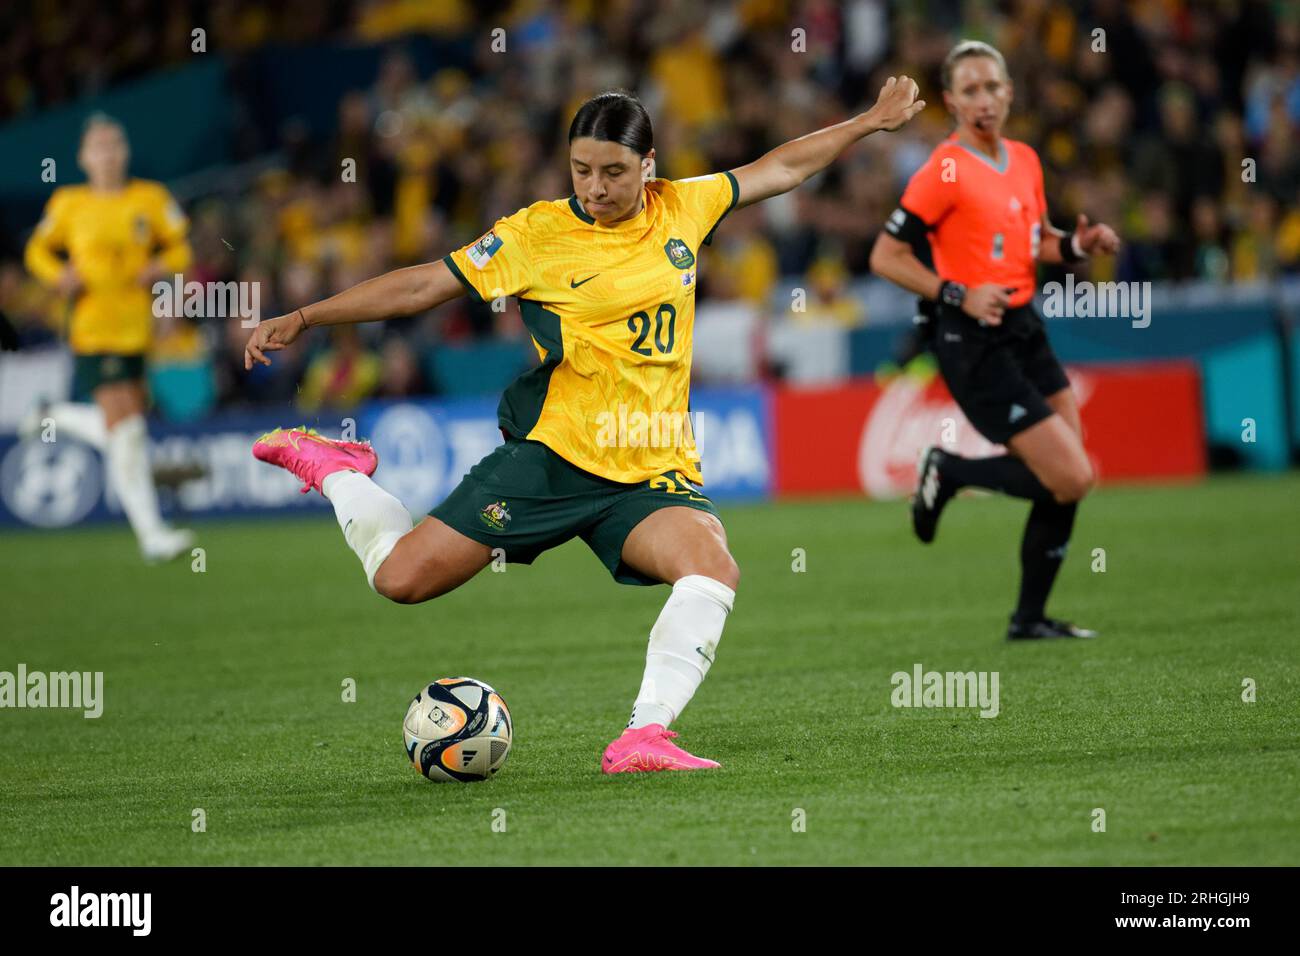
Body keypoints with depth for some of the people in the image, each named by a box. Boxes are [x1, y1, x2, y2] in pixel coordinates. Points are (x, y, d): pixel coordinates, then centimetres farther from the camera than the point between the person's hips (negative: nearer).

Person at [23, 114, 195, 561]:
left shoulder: (151, 199, 5)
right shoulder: (68, 204, 1)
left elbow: (179, 248, 12)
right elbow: (38, 250, 13)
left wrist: (161, 267, -9)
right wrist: (60, 275, -6)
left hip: (139, 328, 4)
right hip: (94, 328, -4)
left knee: (124, 431, 10)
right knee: (125, 428, -11)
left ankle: (55, 417, 38)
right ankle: (150, 533, -7)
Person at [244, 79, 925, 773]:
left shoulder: (682, 209, 7)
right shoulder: (540, 232, -3)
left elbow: (779, 169, 22)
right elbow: (426, 285, 0)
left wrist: (870, 122, 26)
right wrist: (302, 319, -3)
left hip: (654, 474, 3)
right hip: (552, 456, -3)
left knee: (713, 569, -28)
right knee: (401, 579, -7)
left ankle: (642, 738, -29)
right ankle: (334, 469, 23)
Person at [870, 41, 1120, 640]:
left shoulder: (1025, 161, 10)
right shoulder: (946, 171, -13)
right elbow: (885, 257, -12)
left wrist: (1078, 245, 5)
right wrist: (958, 295, -21)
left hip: (1022, 329, 8)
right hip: (973, 343, -8)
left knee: (1067, 481, 4)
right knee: (1070, 479, -13)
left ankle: (1030, 618, 16)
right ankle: (948, 473, 8)